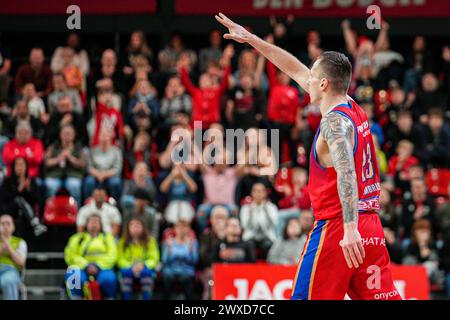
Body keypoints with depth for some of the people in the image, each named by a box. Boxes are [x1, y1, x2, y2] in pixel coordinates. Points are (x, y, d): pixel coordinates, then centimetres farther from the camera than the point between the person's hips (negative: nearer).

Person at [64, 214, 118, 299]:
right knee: (74, 276, -35)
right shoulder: (77, 238, 22)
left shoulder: (107, 237, 23)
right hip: (82, 269, 0)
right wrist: (86, 266, -12)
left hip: (102, 269, 0)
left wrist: (98, 266, -12)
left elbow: (112, 255, 6)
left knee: (108, 278, -36)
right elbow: (70, 255, 5)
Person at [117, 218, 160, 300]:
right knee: (125, 272, -35)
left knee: (146, 272, -35)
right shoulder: (122, 242, 5)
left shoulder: (150, 241, 4)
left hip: (145, 269, 0)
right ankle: (126, 299, -34)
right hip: (128, 268, 0)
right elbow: (120, 259, -1)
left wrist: (143, 265, -21)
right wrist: (131, 267, -20)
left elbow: (154, 259, -1)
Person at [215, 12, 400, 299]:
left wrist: (350, 228, -37)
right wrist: (252, 39, 29)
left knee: (307, 296, -2)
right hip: (372, 227, 8)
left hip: (337, 228, -8)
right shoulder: (354, 109, 15)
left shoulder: (334, 122, -11)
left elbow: (346, 172, -27)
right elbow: (297, 71, 23)